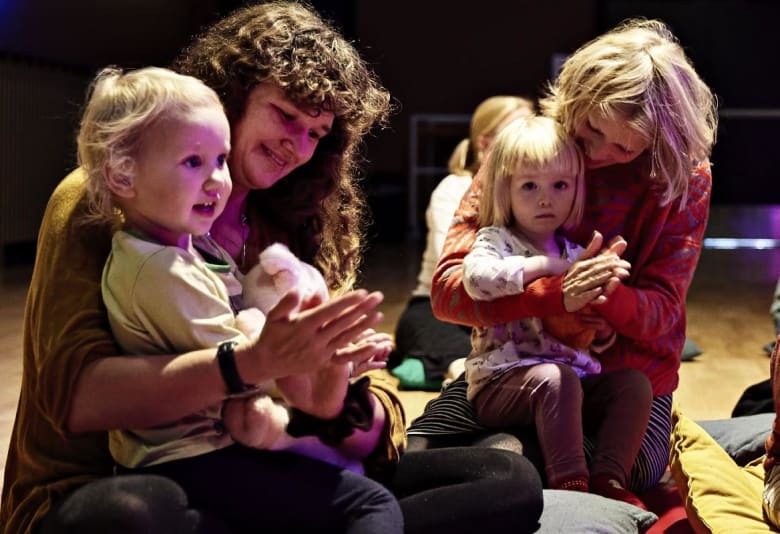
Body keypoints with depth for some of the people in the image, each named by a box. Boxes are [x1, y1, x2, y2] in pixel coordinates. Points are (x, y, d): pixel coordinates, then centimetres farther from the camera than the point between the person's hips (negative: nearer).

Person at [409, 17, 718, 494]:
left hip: (627, 373, 1)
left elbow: (662, 309, -9)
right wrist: (555, 294, -35)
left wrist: (609, 296, -34)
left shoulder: (686, 179, -6)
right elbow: (447, 289, -17)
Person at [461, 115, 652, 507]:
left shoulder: (573, 254, 15)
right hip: (503, 379, -6)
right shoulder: (495, 240, -2)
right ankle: (569, 482, -27)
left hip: (576, 377, 6)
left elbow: (595, 342, 21)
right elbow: (477, 277, -30)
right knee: (556, 379, -34)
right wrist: (540, 265, -23)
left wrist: (602, 328, -3)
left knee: (634, 383, -10)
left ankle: (607, 478, -13)